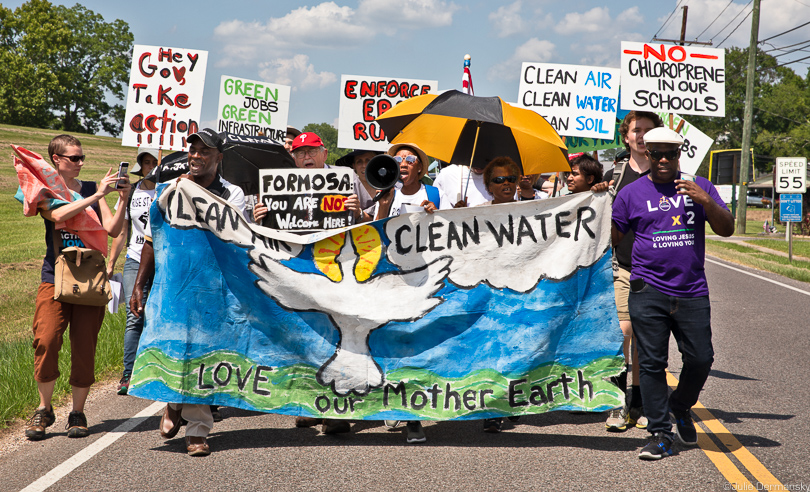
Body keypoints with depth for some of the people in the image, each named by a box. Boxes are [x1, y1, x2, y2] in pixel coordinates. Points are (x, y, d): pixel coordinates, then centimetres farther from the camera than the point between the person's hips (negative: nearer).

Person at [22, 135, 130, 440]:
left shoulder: (92, 189, 13)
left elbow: (112, 230, 6)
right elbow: (57, 215, -18)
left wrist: (122, 201, -9)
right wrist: (97, 196, -21)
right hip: (55, 278, -2)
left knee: (84, 348, 0)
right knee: (46, 341, -13)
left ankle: (78, 413, 13)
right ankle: (44, 409, 6)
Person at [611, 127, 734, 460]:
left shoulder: (699, 186, 11)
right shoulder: (631, 193, 7)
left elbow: (726, 229, 4)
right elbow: (612, 238, 11)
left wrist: (705, 201, -10)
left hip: (692, 293, 1)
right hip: (648, 293, -1)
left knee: (700, 359, 1)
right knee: (652, 363, -2)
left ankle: (681, 407, 31)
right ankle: (660, 433, 6)